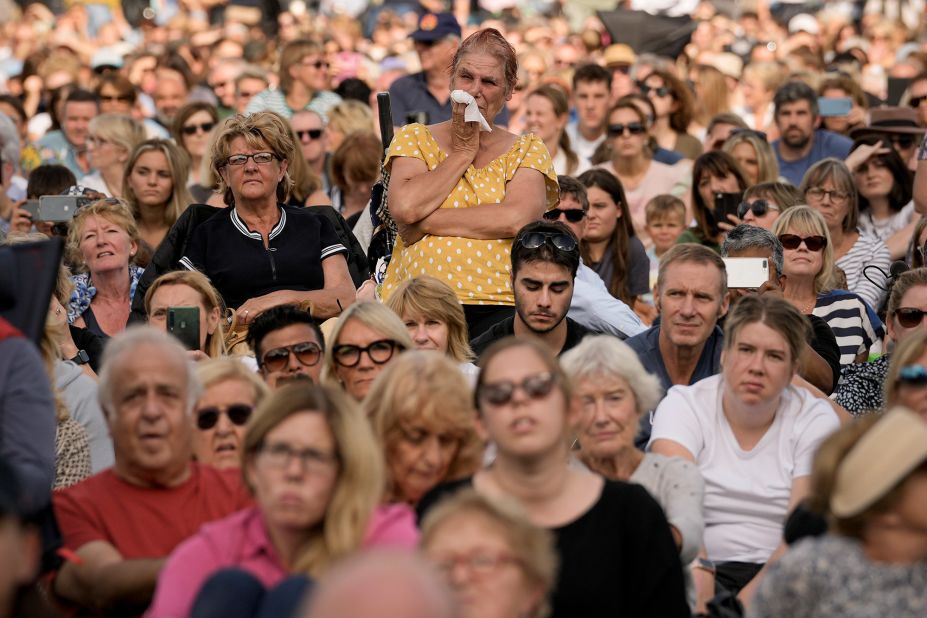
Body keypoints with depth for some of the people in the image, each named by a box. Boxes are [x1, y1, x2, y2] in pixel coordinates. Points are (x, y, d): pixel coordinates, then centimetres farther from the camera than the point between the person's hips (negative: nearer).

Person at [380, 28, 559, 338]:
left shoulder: (527, 150, 14)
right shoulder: (415, 138, 15)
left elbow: (517, 219, -7)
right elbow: (404, 208, -5)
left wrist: (425, 221, -6)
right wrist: (462, 153, 4)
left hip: (499, 305, 0)